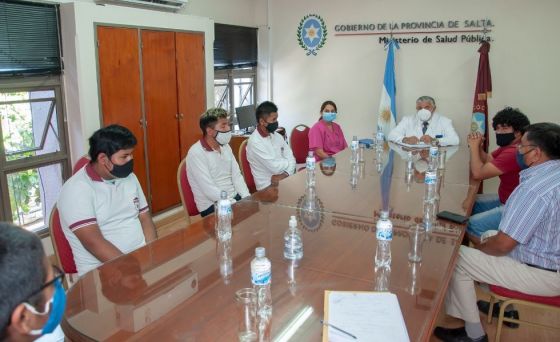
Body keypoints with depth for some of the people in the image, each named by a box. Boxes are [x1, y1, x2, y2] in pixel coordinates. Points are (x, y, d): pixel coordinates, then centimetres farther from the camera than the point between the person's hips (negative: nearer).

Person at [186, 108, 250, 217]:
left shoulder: (225, 146, 8)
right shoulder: (196, 153, -16)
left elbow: (237, 176, 5)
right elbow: (209, 190, -21)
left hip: (234, 197, 7)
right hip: (211, 206, -7)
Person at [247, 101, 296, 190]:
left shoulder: (277, 136, 9)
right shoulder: (254, 142, -15)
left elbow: (291, 158, 5)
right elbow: (275, 167, -18)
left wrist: (285, 174, -13)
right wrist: (287, 161, 1)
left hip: (283, 180, 7)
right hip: (268, 186, -7)